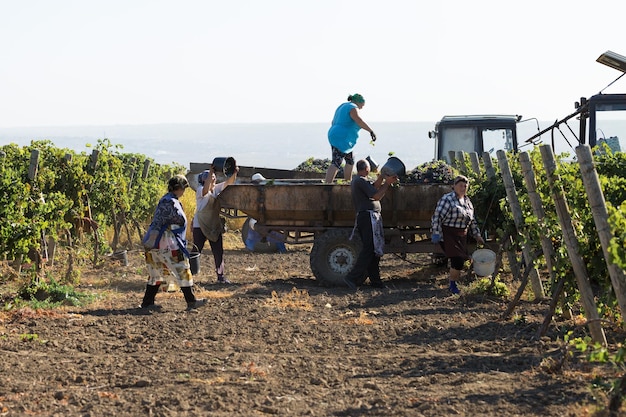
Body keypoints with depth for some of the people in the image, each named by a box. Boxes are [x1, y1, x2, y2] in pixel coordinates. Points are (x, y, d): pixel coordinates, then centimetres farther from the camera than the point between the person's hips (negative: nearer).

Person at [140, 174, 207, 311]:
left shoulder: (169, 200, 16)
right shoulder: (170, 202, -16)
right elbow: (157, 222, -23)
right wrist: (151, 241, -28)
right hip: (167, 244, -10)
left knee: (157, 273, 14)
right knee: (182, 271, -2)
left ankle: (147, 302, 15)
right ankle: (191, 302, 4)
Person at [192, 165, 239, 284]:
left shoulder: (217, 188, 5)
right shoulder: (200, 191, -13)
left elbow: (229, 182, -3)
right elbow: (206, 189, -36)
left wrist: (234, 173, -24)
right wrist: (211, 172, -45)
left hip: (215, 226, 6)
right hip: (200, 226, -6)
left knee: (219, 252, 6)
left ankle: (220, 276, 14)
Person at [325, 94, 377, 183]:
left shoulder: (342, 107, 21)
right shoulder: (353, 108, -8)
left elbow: (333, 123, 27)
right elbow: (359, 121, -26)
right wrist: (371, 131, -28)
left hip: (334, 137, 11)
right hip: (341, 139, -11)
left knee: (350, 160, 19)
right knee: (336, 163, -17)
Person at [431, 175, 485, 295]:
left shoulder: (467, 201, 13)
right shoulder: (447, 199, -12)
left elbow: (472, 220, 23)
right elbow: (437, 217, -15)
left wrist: (477, 235, 21)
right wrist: (436, 234, -19)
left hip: (462, 236, 8)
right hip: (449, 234, -8)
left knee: (461, 260, 5)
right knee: (457, 260, -15)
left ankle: (453, 283, 24)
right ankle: (452, 285, 3)